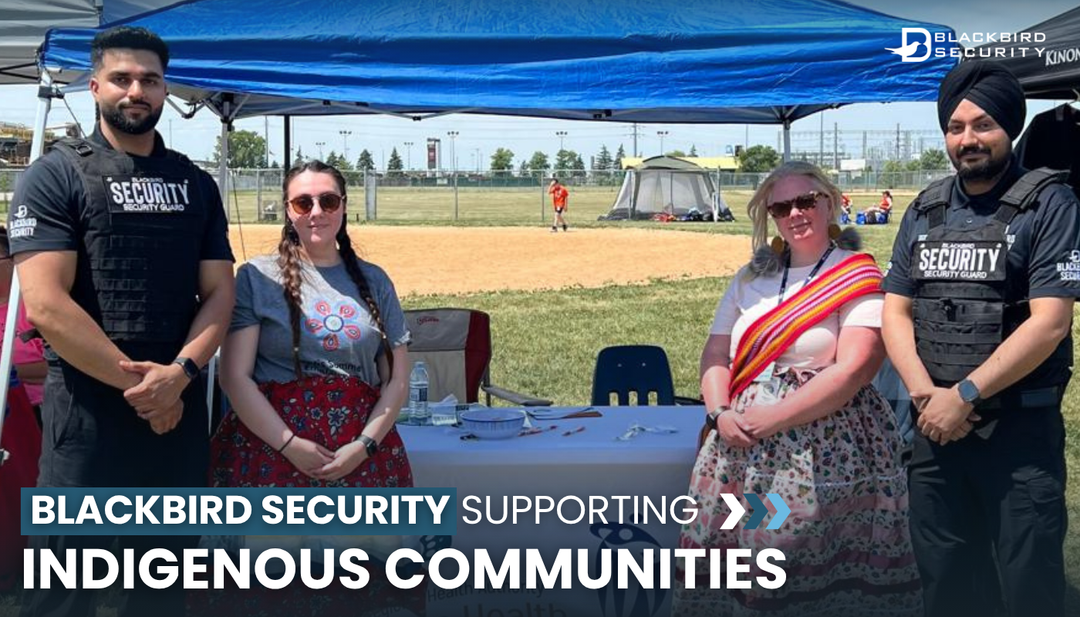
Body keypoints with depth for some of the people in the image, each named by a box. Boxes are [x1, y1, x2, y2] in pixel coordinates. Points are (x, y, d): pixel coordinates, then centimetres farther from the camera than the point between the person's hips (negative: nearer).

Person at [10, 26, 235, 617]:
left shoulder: (196, 184, 11)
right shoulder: (55, 175, -3)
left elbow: (219, 292, 5)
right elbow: (45, 304, -13)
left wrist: (177, 374, -13)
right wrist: (139, 382, -14)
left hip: (181, 407, 4)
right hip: (87, 407, -4)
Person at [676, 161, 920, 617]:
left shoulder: (858, 277, -2)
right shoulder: (751, 277, 14)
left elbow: (852, 369, -13)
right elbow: (715, 357, 12)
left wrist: (773, 419, -17)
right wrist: (720, 414, -7)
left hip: (829, 450, -5)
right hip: (741, 444, 5)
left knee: (823, 570, -4)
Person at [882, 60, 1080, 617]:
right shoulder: (925, 211, 10)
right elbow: (895, 310, 6)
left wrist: (964, 395, -17)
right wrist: (925, 394, -10)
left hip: (1021, 431, -5)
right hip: (935, 427, 5)